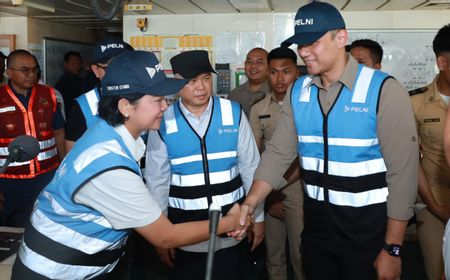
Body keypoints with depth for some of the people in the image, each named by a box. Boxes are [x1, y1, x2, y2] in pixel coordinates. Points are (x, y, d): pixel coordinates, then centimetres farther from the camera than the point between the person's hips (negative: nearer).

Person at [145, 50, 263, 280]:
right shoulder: (163, 121, -8)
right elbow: (157, 181, -3)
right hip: (184, 227, -1)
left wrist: (257, 216, 4)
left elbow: (250, 168, 0)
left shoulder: (233, 113, -6)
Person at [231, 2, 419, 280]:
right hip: (316, 223, 5)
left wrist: (392, 248, -13)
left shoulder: (384, 90, -14)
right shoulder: (297, 92, 1)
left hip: (368, 228, -4)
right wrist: (250, 203, -13)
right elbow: (279, 153, 0)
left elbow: (402, 172, -14)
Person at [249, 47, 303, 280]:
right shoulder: (258, 110, 3)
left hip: (299, 189, -3)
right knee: (273, 252, 14)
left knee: (301, 253, 3)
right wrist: (267, 193, 0)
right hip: (269, 190, 3)